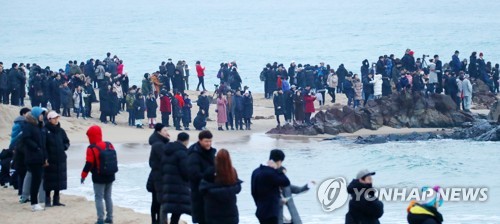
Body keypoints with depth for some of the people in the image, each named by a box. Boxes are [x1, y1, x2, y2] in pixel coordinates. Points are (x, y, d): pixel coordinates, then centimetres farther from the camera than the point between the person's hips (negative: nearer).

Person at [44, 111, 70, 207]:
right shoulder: (46, 131, -8)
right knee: (49, 181, -2)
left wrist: (64, 147, -3)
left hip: (60, 159, 5)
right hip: (50, 159, -5)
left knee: (59, 181, 9)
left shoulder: (61, 131, 9)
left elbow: (66, 142, 18)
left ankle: (56, 200, 18)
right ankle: (47, 201, 5)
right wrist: (45, 157, -16)